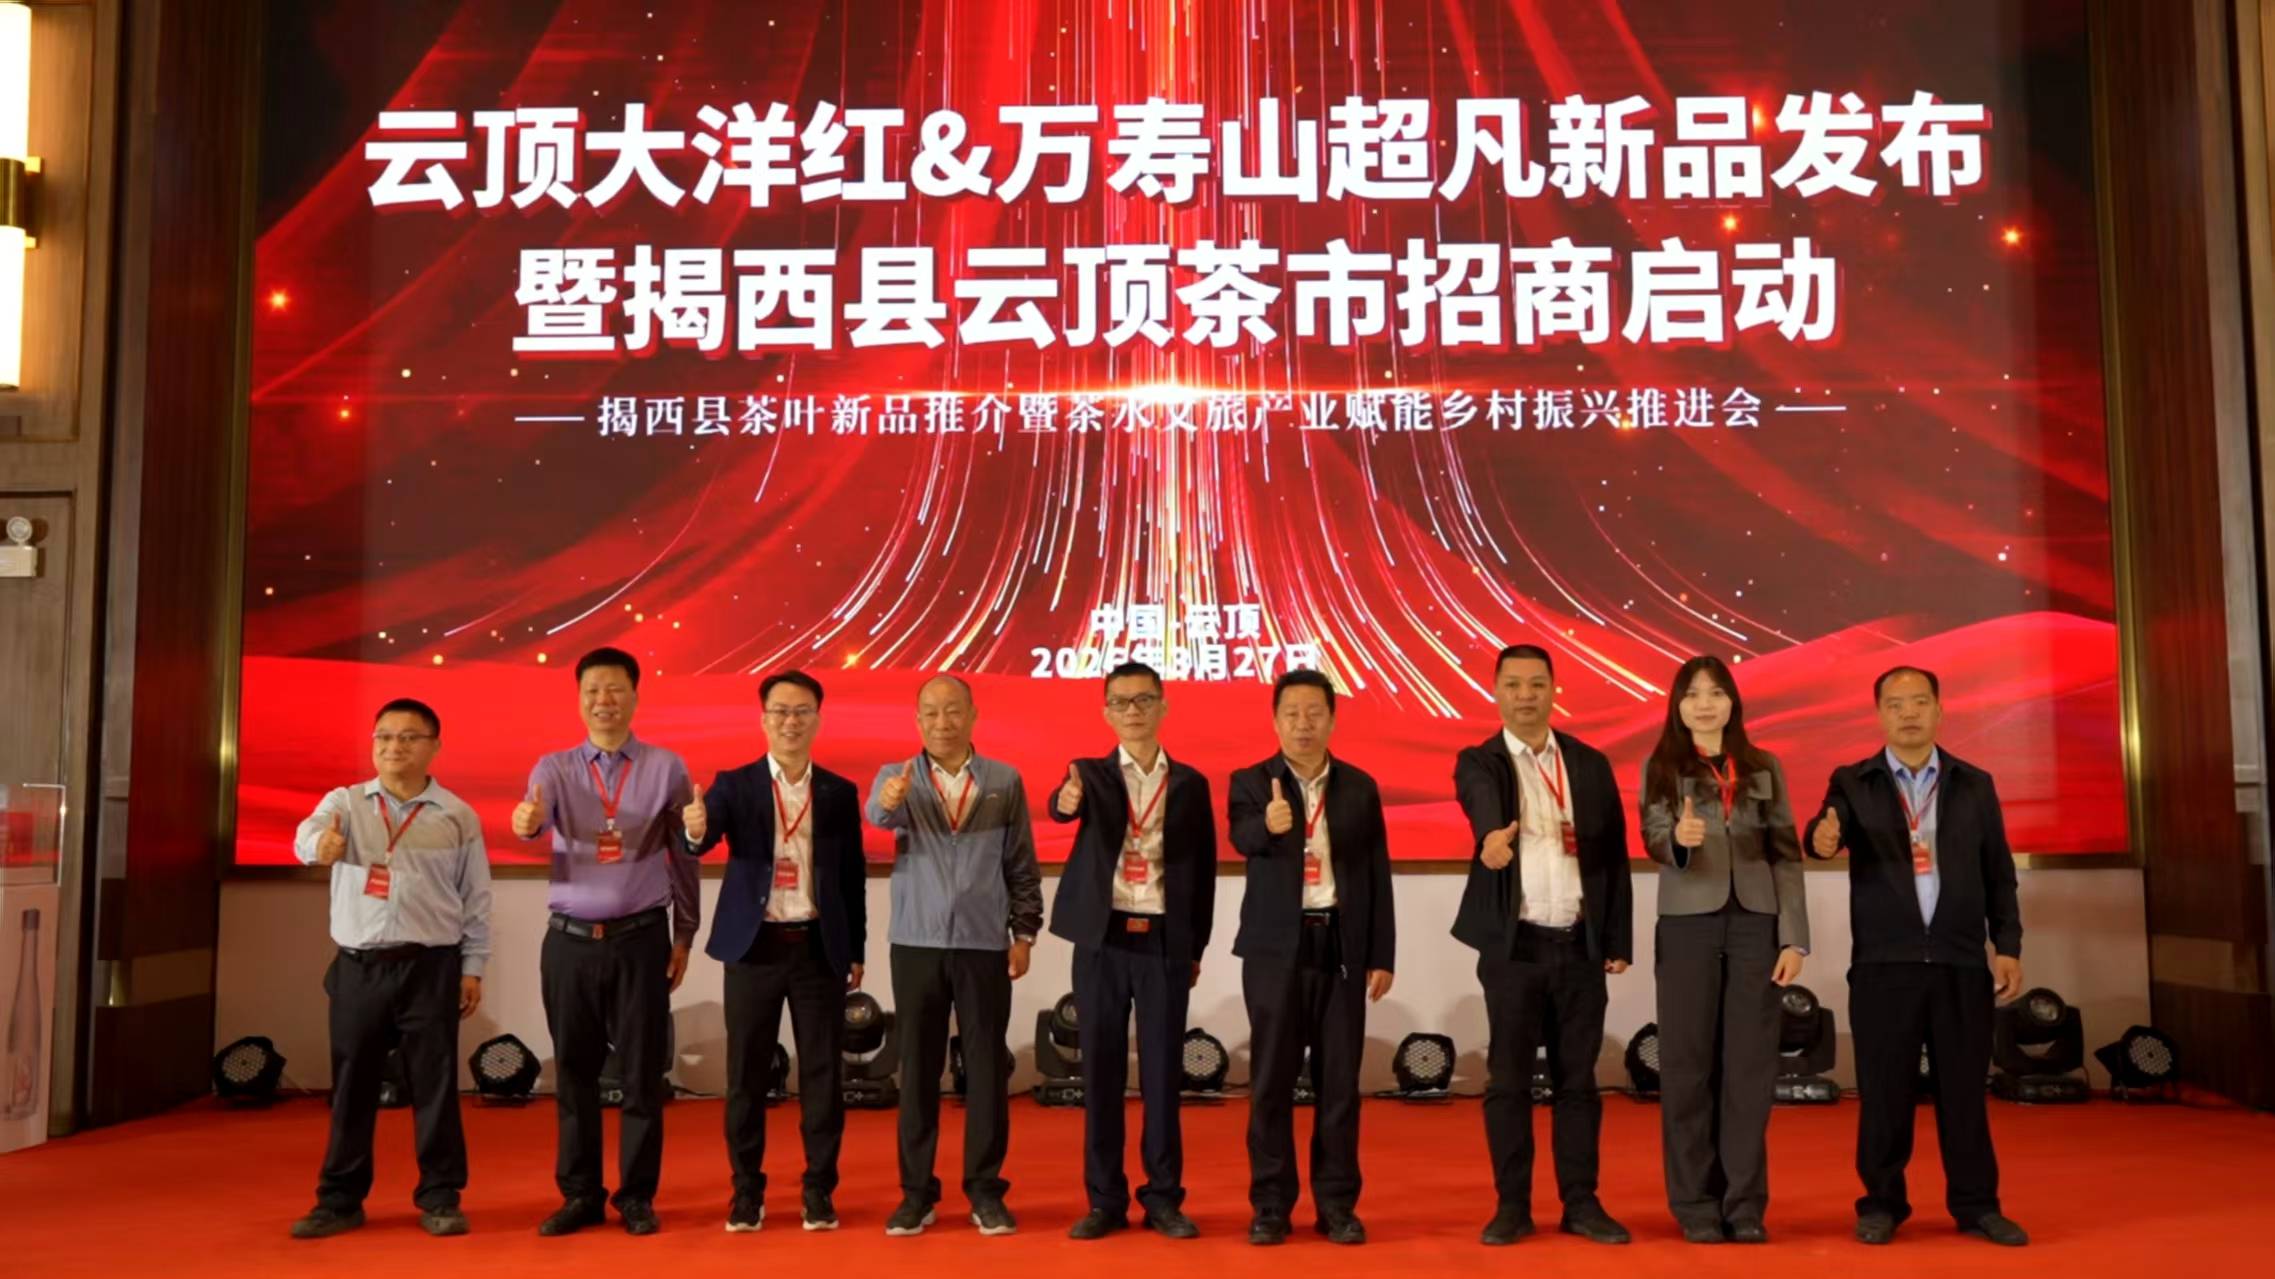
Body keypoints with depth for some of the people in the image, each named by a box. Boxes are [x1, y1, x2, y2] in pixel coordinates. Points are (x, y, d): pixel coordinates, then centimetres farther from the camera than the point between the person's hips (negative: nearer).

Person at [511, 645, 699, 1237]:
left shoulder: (665, 768, 1)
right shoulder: (554, 766, 4)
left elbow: (684, 855, 4)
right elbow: (537, 818, -17)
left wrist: (684, 934, 4)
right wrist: (526, 821, -41)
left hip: (640, 939, -1)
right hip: (570, 941, 1)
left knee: (642, 1072, 5)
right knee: (574, 1072, 9)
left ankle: (636, 1196, 18)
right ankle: (580, 1195, 22)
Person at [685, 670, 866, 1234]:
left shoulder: (840, 792, 6)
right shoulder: (734, 785, 1)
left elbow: (854, 876, 8)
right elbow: (703, 838, -16)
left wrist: (856, 951, 6)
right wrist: (696, 829, -40)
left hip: (820, 949, 1)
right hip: (755, 948, -1)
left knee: (822, 1075, 4)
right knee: (746, 1076, 5)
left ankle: (819, 1191, 15)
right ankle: (747, 1192, 17)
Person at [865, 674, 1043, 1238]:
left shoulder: (1005, 781, 4)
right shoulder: (897, 776, 2)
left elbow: (1022, 866, 6)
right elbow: (880, 814, -22)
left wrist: (1024, 933, 1)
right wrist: (888, 802, -45)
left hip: (984, 945, 0)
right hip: (917, 943, 0)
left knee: (987, 1067, 4)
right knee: (918, 1067, 6)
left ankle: (985, 1191, 14)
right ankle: (917, 1191, 16)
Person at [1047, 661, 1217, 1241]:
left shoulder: (1190, 783, 6)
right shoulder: (1092, 773, 2)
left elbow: (1203, 869, 8)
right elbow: (1065, 807, -21)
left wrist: (1196, 947, 5)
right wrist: (1066, 802, -46)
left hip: (1164, 942, 0)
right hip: (1102, 940, 0)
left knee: (1162, 1072, 4)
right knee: (1101, 1072, 5)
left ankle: (1163, 1198, 14)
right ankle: (1104, 1200, 14)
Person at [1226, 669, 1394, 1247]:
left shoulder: (1360, 787, 7)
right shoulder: (1251, 782, 0)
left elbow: (1377, 875, 7)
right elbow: (1241, 837, -22)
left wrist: (1382, 955, 3)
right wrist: (1268, 824, -45)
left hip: (1342, 945, 2)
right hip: (1275, 947, -2)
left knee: (1339, 1078, 5)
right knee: (1272, 1077, 2)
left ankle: (1337, 1204, 16)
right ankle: (1271, 1204, 12)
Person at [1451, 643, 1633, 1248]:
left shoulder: (1590, 763, 8)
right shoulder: (1479, 762, -1)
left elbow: (1614, 855, 9)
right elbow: (1483, 807, -26)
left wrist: (1619, 940, 4)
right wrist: (1493, 836, -49)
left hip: (1580, 945, 3)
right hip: (1513, 946, -2)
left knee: (1577, 1079, 8)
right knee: (1508, 1079, 3)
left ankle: (1581, 1203, 18)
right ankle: (1512, 1205, 13)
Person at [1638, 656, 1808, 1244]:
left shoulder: (1764, 768, 9)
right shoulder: (1660, 767, 3)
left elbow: (1786, 853, 6)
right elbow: (1653, 840, -10)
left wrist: (1794, 935, -1)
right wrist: (1679, 838, -34)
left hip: (1755, 924, 2)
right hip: (1688, 924, -2)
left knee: (1750, 1065, 3)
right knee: (1689, 1064, 1)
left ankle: (1745, 1204, 11)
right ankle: (1696, 1205, 9)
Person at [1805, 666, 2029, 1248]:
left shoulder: (1975, 784, 9)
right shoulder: (1853, 782, 3)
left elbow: (1999, 873, 10)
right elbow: (1826, 829, -15)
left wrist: (2008, 946, 2)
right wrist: (1823, 837, -39)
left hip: (1961, 961, 1)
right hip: (1883, 962, -1)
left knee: (1965, 1088, 6)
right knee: (1883, 1090, 4)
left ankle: (1976, 1205, 18)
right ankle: (1882, 1203, 15)